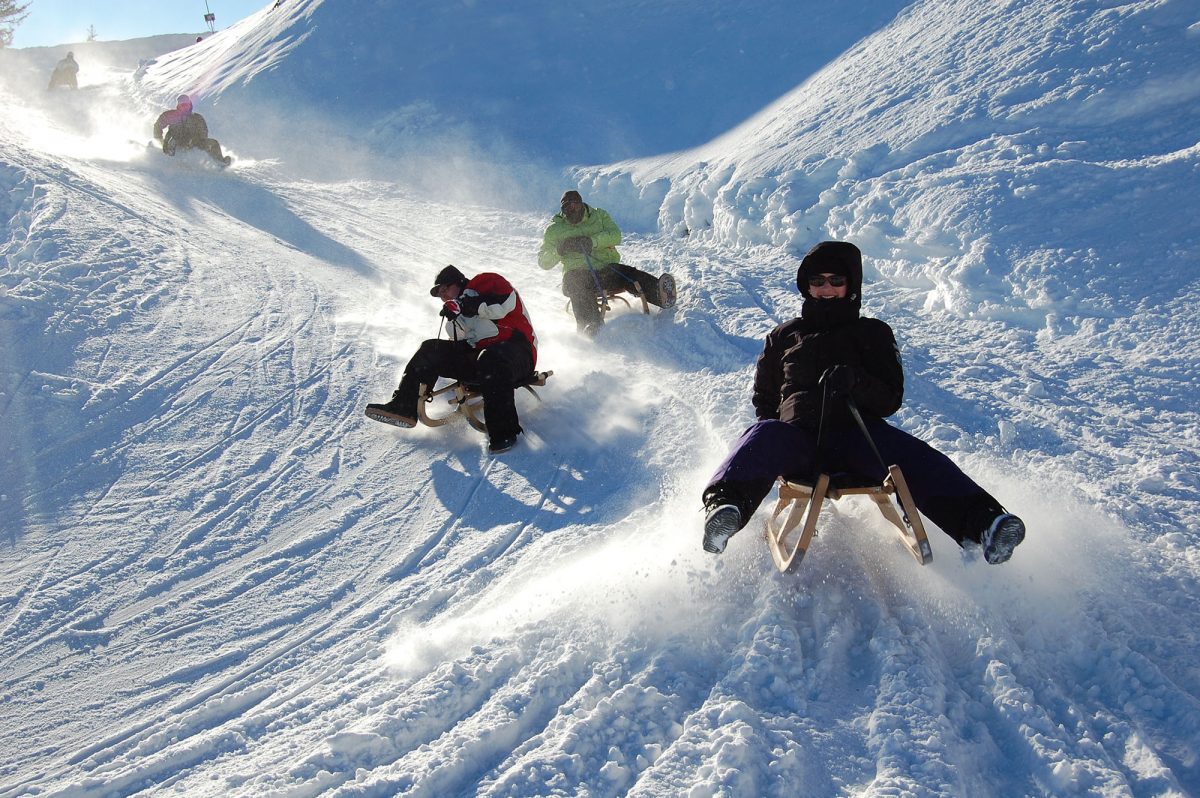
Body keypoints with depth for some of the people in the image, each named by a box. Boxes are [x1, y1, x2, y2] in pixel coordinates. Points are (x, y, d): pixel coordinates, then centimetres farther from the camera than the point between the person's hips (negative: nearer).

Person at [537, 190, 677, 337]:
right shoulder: (554, 230, 12)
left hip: (607, 269, 2)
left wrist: (592, 241, -21)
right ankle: (590, 325, -61)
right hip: (578, 273, -2)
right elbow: (544, 262, 8)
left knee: (630, 275, -27)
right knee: (578, 287, -37)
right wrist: (558, 250, -13)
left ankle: (661, 295, -52)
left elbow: (615, 235, -4)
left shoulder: (599, 215, 14)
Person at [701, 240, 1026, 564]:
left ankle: (980, 520, -52)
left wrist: (856, 383, -12)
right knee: (762, 438, -35)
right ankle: (725, 506, -64)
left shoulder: (873, 334, 21)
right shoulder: (784, 336, 26)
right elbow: (763, 397, 29)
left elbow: (891, 399, 11)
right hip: (797, 435, 0)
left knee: (913, 457, -32)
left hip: (857, 432, 0)